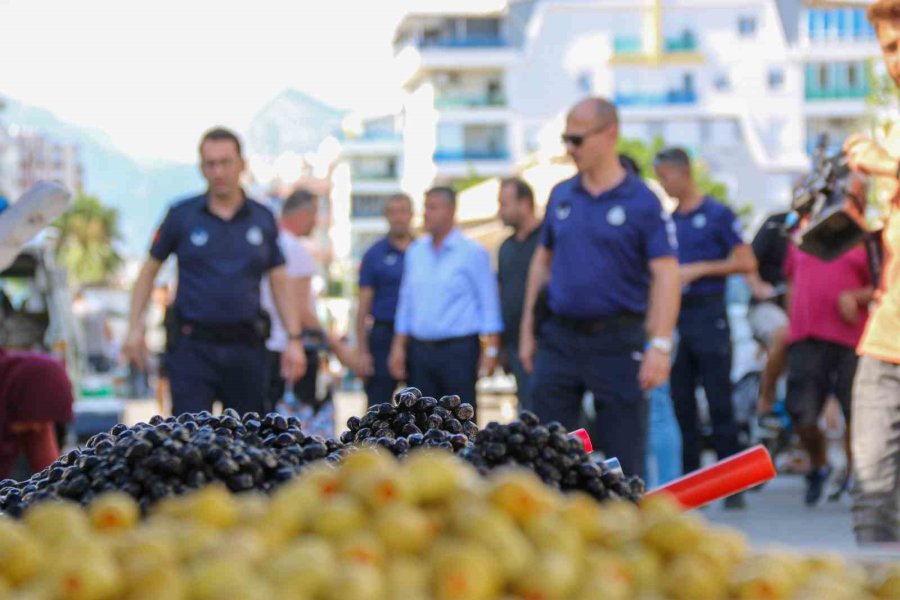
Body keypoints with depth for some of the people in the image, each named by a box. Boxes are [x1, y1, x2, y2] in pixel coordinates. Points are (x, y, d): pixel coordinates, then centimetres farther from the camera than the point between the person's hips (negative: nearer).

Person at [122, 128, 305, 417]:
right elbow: (150, 269, 9)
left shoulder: (262, 219, 7)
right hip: (193, 347, -2)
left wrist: (294, 339, 3)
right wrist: (135, 327, 0)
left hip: (246, 348, 2)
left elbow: (279, 283, 11)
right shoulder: (182, 216, 2)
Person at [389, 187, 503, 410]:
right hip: (421, 350, 5)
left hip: (458, 350, -5)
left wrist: (491, 348, -11)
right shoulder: (415, 251, 12)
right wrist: (399, 346, 10)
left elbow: (489, 303, -4)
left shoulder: (472, 252, -3)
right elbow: (406, 302, 16)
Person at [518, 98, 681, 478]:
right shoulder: (561, 196, 10)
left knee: (624, 457, 2)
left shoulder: (642, 202, -6)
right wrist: (528, 329, 15)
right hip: (559, 338, 4)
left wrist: (659, 345, -21)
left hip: (617, 342, -4)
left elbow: (665, 275, -11)